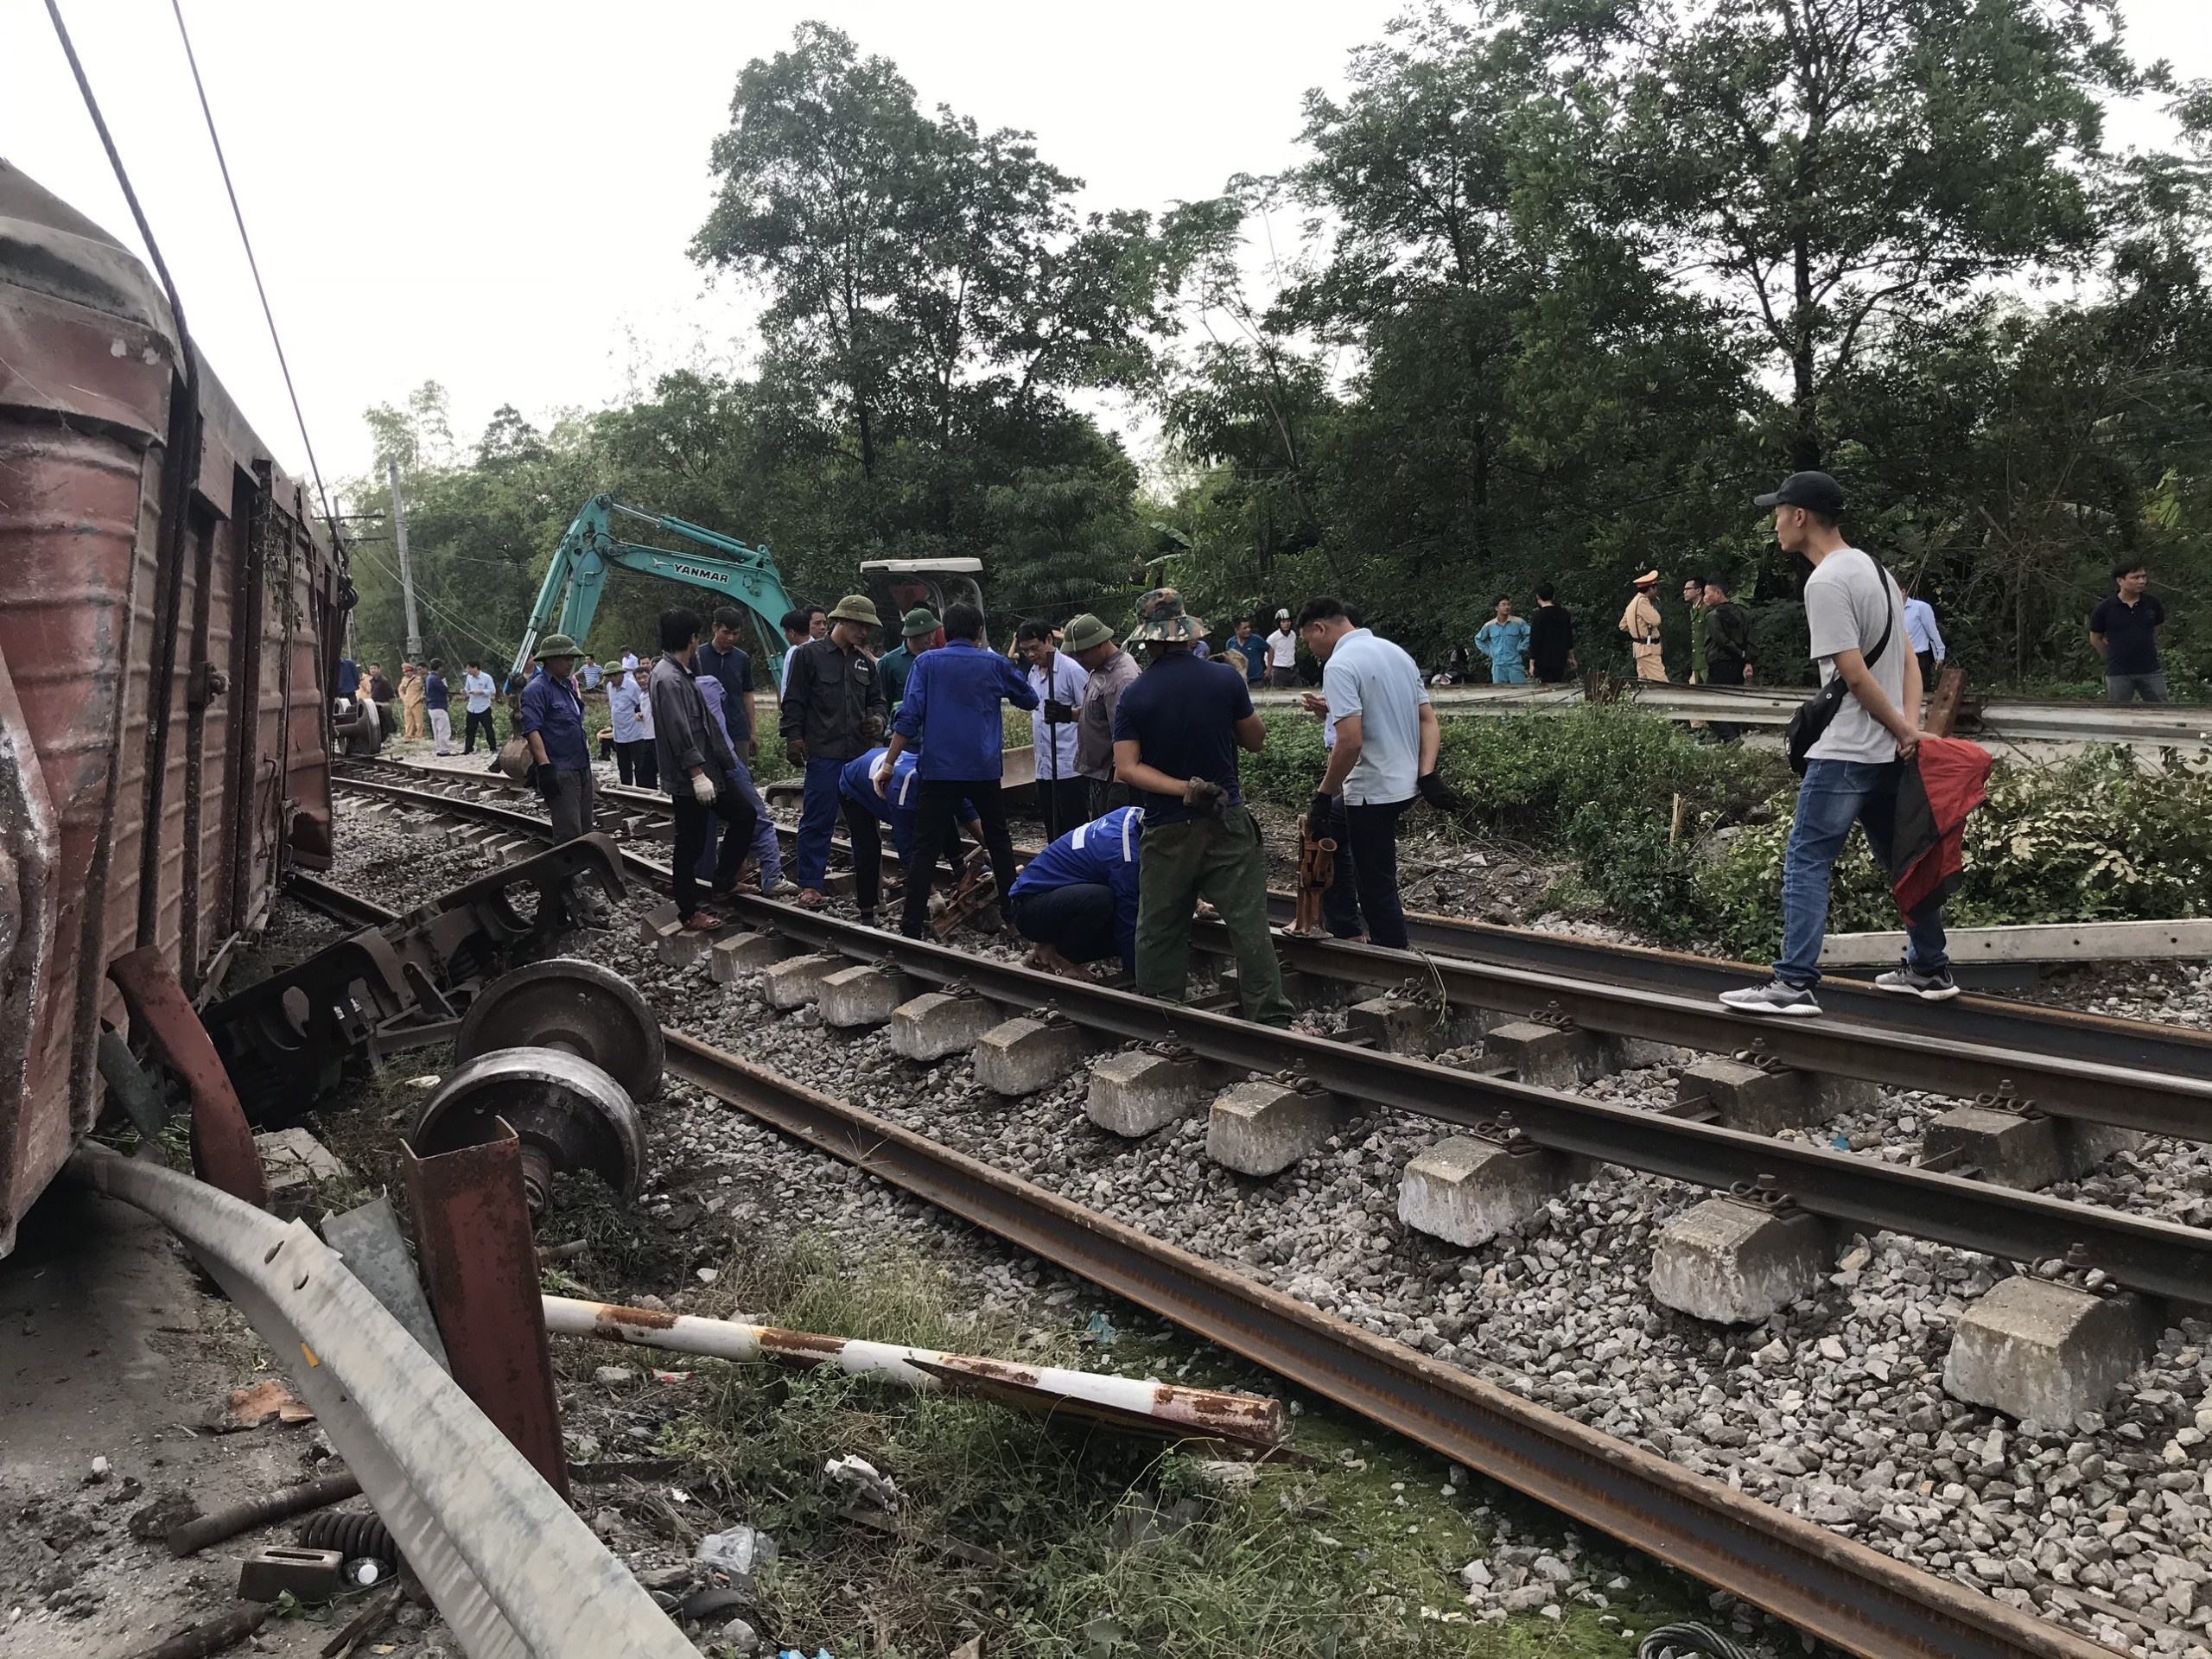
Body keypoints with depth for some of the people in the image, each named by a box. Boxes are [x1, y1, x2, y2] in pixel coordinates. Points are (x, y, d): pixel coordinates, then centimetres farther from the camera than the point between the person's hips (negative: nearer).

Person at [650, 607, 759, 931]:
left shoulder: (682, 673, 14)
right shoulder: (667, 679, -18)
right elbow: (678, 733, -24)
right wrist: (697, 773, -26)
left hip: (706, 771, 10)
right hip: (688, 779, -10)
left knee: (743, 815, 14)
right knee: (690, 845, -1)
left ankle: (724, 882, 23)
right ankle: (690, 913, 8)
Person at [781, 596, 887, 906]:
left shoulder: (865, 662, 15)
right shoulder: (809, 654, -2)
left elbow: (876, 700, 24)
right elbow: (793, 702, -4)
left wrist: (877, 718, 3)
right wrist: (793, 738, -10)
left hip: (860, 753, 6)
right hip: (824, 754, -6)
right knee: (818, 820, -3)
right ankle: (810, 884, 3)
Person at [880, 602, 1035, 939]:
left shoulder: (927, 663, 1)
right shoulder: (995, 663, 5)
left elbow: (908, 718, -6)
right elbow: (1030, 700, 19)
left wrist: (889, 763, -3)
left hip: (939, 769, -1)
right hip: (985, 769, 1)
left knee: (926, 849, 0)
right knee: (998, 841, 16)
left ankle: (912, 926, -5)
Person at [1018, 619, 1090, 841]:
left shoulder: (1071, 670, -10)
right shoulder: (1033, 674, 15)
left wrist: (1067, 714, -29)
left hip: (1070, 767, -8)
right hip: (1044, 767, 8)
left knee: (1075, 830, -4)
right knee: (1053, 830, 12)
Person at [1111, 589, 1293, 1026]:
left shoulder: (1133, 697, -5)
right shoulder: (1224, 679, -5)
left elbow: (1127, 767, -12)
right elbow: (1256, 741, 7)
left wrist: (1181, 788, -16)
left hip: (1166, 830, 0)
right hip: (1226, 823, 0)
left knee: (1158, 930, 11)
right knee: (1249, 924, 2)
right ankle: (1270, 1018, 2)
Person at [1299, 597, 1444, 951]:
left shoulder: (1340, 665, -17)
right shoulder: (1396, 653, 11)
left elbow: (1350, 741, -26)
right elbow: (1429, 720, 9)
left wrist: (1324, 795, -17)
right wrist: (1427, 773, 3)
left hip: (1373, 791, -10)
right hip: (1405, 784, 10)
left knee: (1377, 888, 1)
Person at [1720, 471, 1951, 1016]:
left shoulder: (1826, 582, -15)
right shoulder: (1874, 568, 15)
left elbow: (1854, 672, -19)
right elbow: (1908, 657, 12)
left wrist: (1904, 729, -9)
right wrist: (1910, 728, 1)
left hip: (1846, 752, -9)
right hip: (1890, 750, 10)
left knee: (1806, 860, -6)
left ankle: (1795, 984, -7)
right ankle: (1929, 969, 27)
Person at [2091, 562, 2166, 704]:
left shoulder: (2152, 603, -1)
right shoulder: (2105, 608, -9)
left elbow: (2157, 628, 18)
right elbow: (2095, 639, 4)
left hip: (2151, 671, 2)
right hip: (2118, 674, -2)